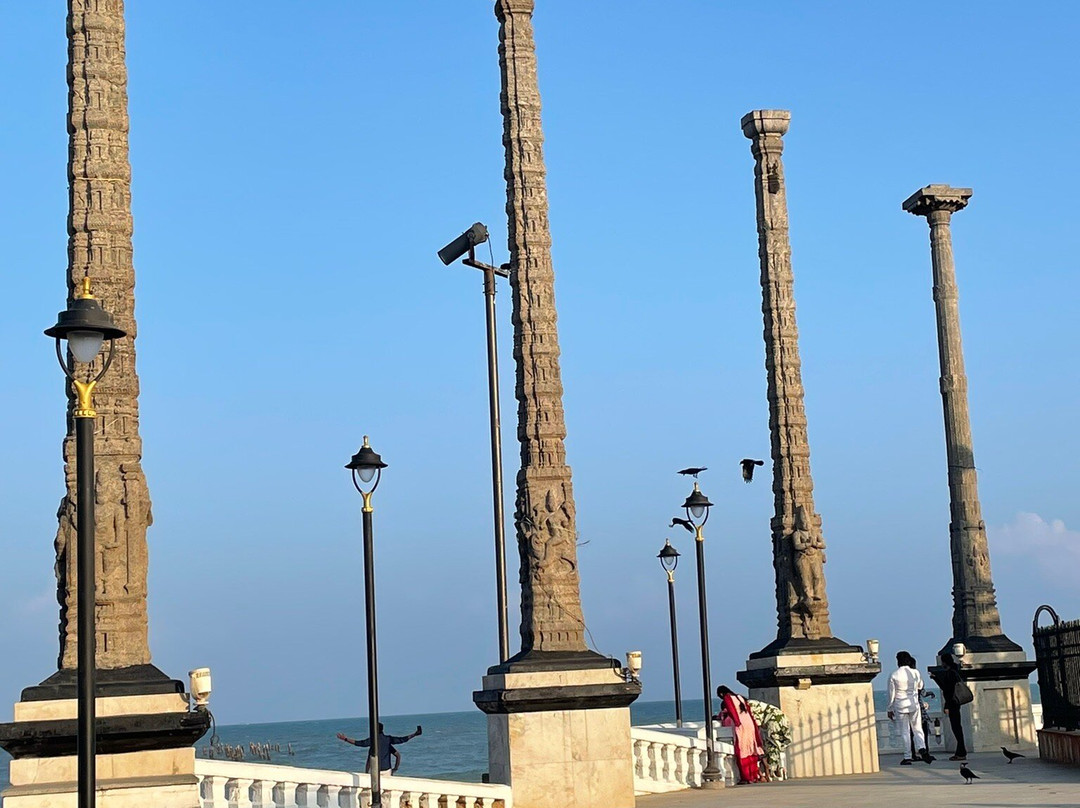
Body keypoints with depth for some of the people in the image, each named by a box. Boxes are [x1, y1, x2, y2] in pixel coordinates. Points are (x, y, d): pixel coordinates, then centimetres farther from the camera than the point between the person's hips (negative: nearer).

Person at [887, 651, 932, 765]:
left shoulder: (894, 676, -9)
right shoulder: (915, 672, -3)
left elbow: (891, 694, -4)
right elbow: (920, 686, 14)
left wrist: (889, 709, 6)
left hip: (900, 706, -2)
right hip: (914, 704, 2)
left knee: (905, 732, 4)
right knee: (917, 729, 9)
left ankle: (908, 757, 4)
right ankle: (922, 748, -17)